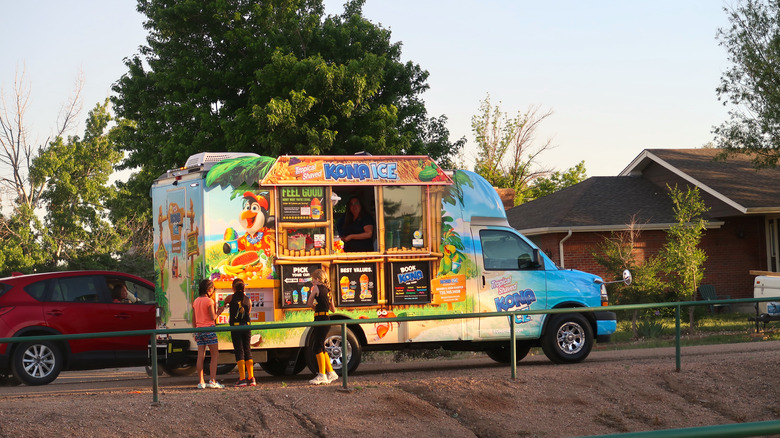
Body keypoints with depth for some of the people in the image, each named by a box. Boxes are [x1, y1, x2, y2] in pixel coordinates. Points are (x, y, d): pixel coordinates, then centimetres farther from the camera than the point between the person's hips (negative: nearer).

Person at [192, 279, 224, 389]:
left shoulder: (195, 301, 11)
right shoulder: (209, 301, -9)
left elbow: (193, 319, 14)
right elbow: (213, 317, -13)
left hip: (199, 330, 6)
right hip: (209, 329, -6)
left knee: (200, 356, 5)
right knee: (215, 355, -1)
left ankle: (201, 382, 4)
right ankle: (213, 381, -10)